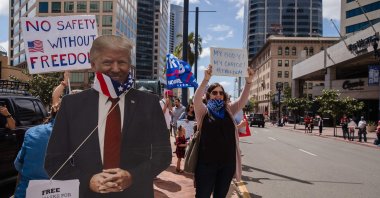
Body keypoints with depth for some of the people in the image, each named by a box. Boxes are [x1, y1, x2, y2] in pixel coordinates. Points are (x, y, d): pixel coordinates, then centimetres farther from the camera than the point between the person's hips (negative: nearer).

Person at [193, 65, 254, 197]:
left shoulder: (228, 110, 7)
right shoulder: (203, 111, -2)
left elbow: (242, 100, -5)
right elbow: (196, 99, -20)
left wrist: (248, 82, -20)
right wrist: (206, 79, -35)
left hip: (228, 162, 3)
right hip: (207, 162, -3)